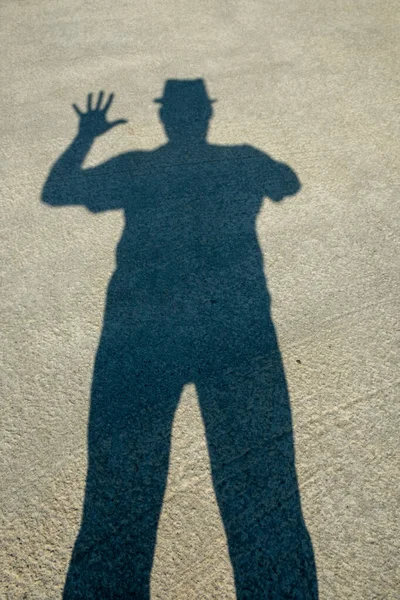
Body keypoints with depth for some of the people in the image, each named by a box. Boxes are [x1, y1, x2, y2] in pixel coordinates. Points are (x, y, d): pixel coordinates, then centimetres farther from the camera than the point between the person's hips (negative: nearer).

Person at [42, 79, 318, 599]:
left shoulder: (133, 167, 16)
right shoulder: (244, 161, 17)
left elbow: (53, 192, 29)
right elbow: (290, 183, 40)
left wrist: (85, 137, 44)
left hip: (138, 335, 1)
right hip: (238, 332, 1)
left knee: (118, 501, 8)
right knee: (264, 497, 4)